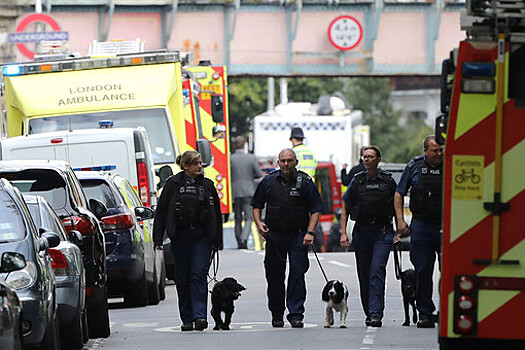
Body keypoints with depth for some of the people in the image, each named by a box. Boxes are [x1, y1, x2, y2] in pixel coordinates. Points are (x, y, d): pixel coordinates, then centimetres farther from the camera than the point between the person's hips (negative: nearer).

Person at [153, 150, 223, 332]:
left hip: (202, 236, 0)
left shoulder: (207, 185, 8)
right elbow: (161, 212, 2)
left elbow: (216, 214, 12)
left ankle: (200, 315, -16)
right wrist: (158, 239, -4)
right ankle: (187, 319, 12)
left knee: (199, 275, -11)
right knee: (183, 278, 4)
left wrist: (218, 241, 8)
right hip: (180, 236, 0)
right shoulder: (173, 184, 2)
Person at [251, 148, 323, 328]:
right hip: (274, 235, 2)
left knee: (297, 274, -10)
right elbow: (256, 205, 15)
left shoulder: (304, 182, -1)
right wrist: (259, 223, -2)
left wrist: (310, 232, -12)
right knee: (274, 276, 7)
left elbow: (316, 210, -2)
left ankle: (296, 315, -10)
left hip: (298, 235, -2)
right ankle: (276, 315, 19)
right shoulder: (268, 182, 5)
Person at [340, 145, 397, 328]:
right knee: (364, 274, 7)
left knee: (377, 271, -15)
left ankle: (376, 314, -20)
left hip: (383, 232, -2)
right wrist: (343, 232, 0)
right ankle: (369, 313, 22)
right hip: (362, 231, 2)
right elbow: (345, 207, 9)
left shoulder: (388, 181, 4)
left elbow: (397, 206, 13)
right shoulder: (357, 181, 5)